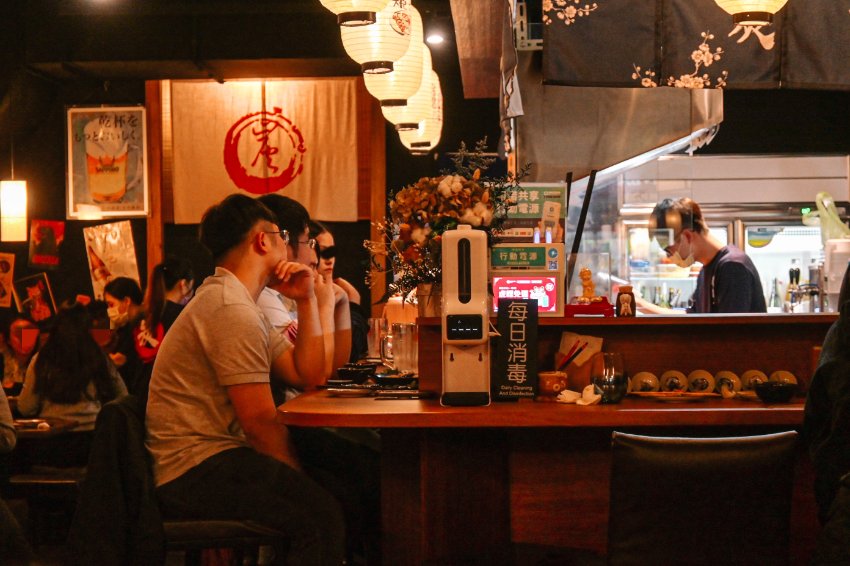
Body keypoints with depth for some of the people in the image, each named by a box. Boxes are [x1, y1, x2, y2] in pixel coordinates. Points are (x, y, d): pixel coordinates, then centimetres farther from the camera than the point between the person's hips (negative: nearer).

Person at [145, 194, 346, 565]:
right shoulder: (233, 310, -15)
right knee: (321, 516, -26)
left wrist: (306, 300, 11)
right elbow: (260, 422, -16)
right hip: (195, 472, -10)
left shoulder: (232, 302, 18)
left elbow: (307, 377, 16)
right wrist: (300, 478, -3)